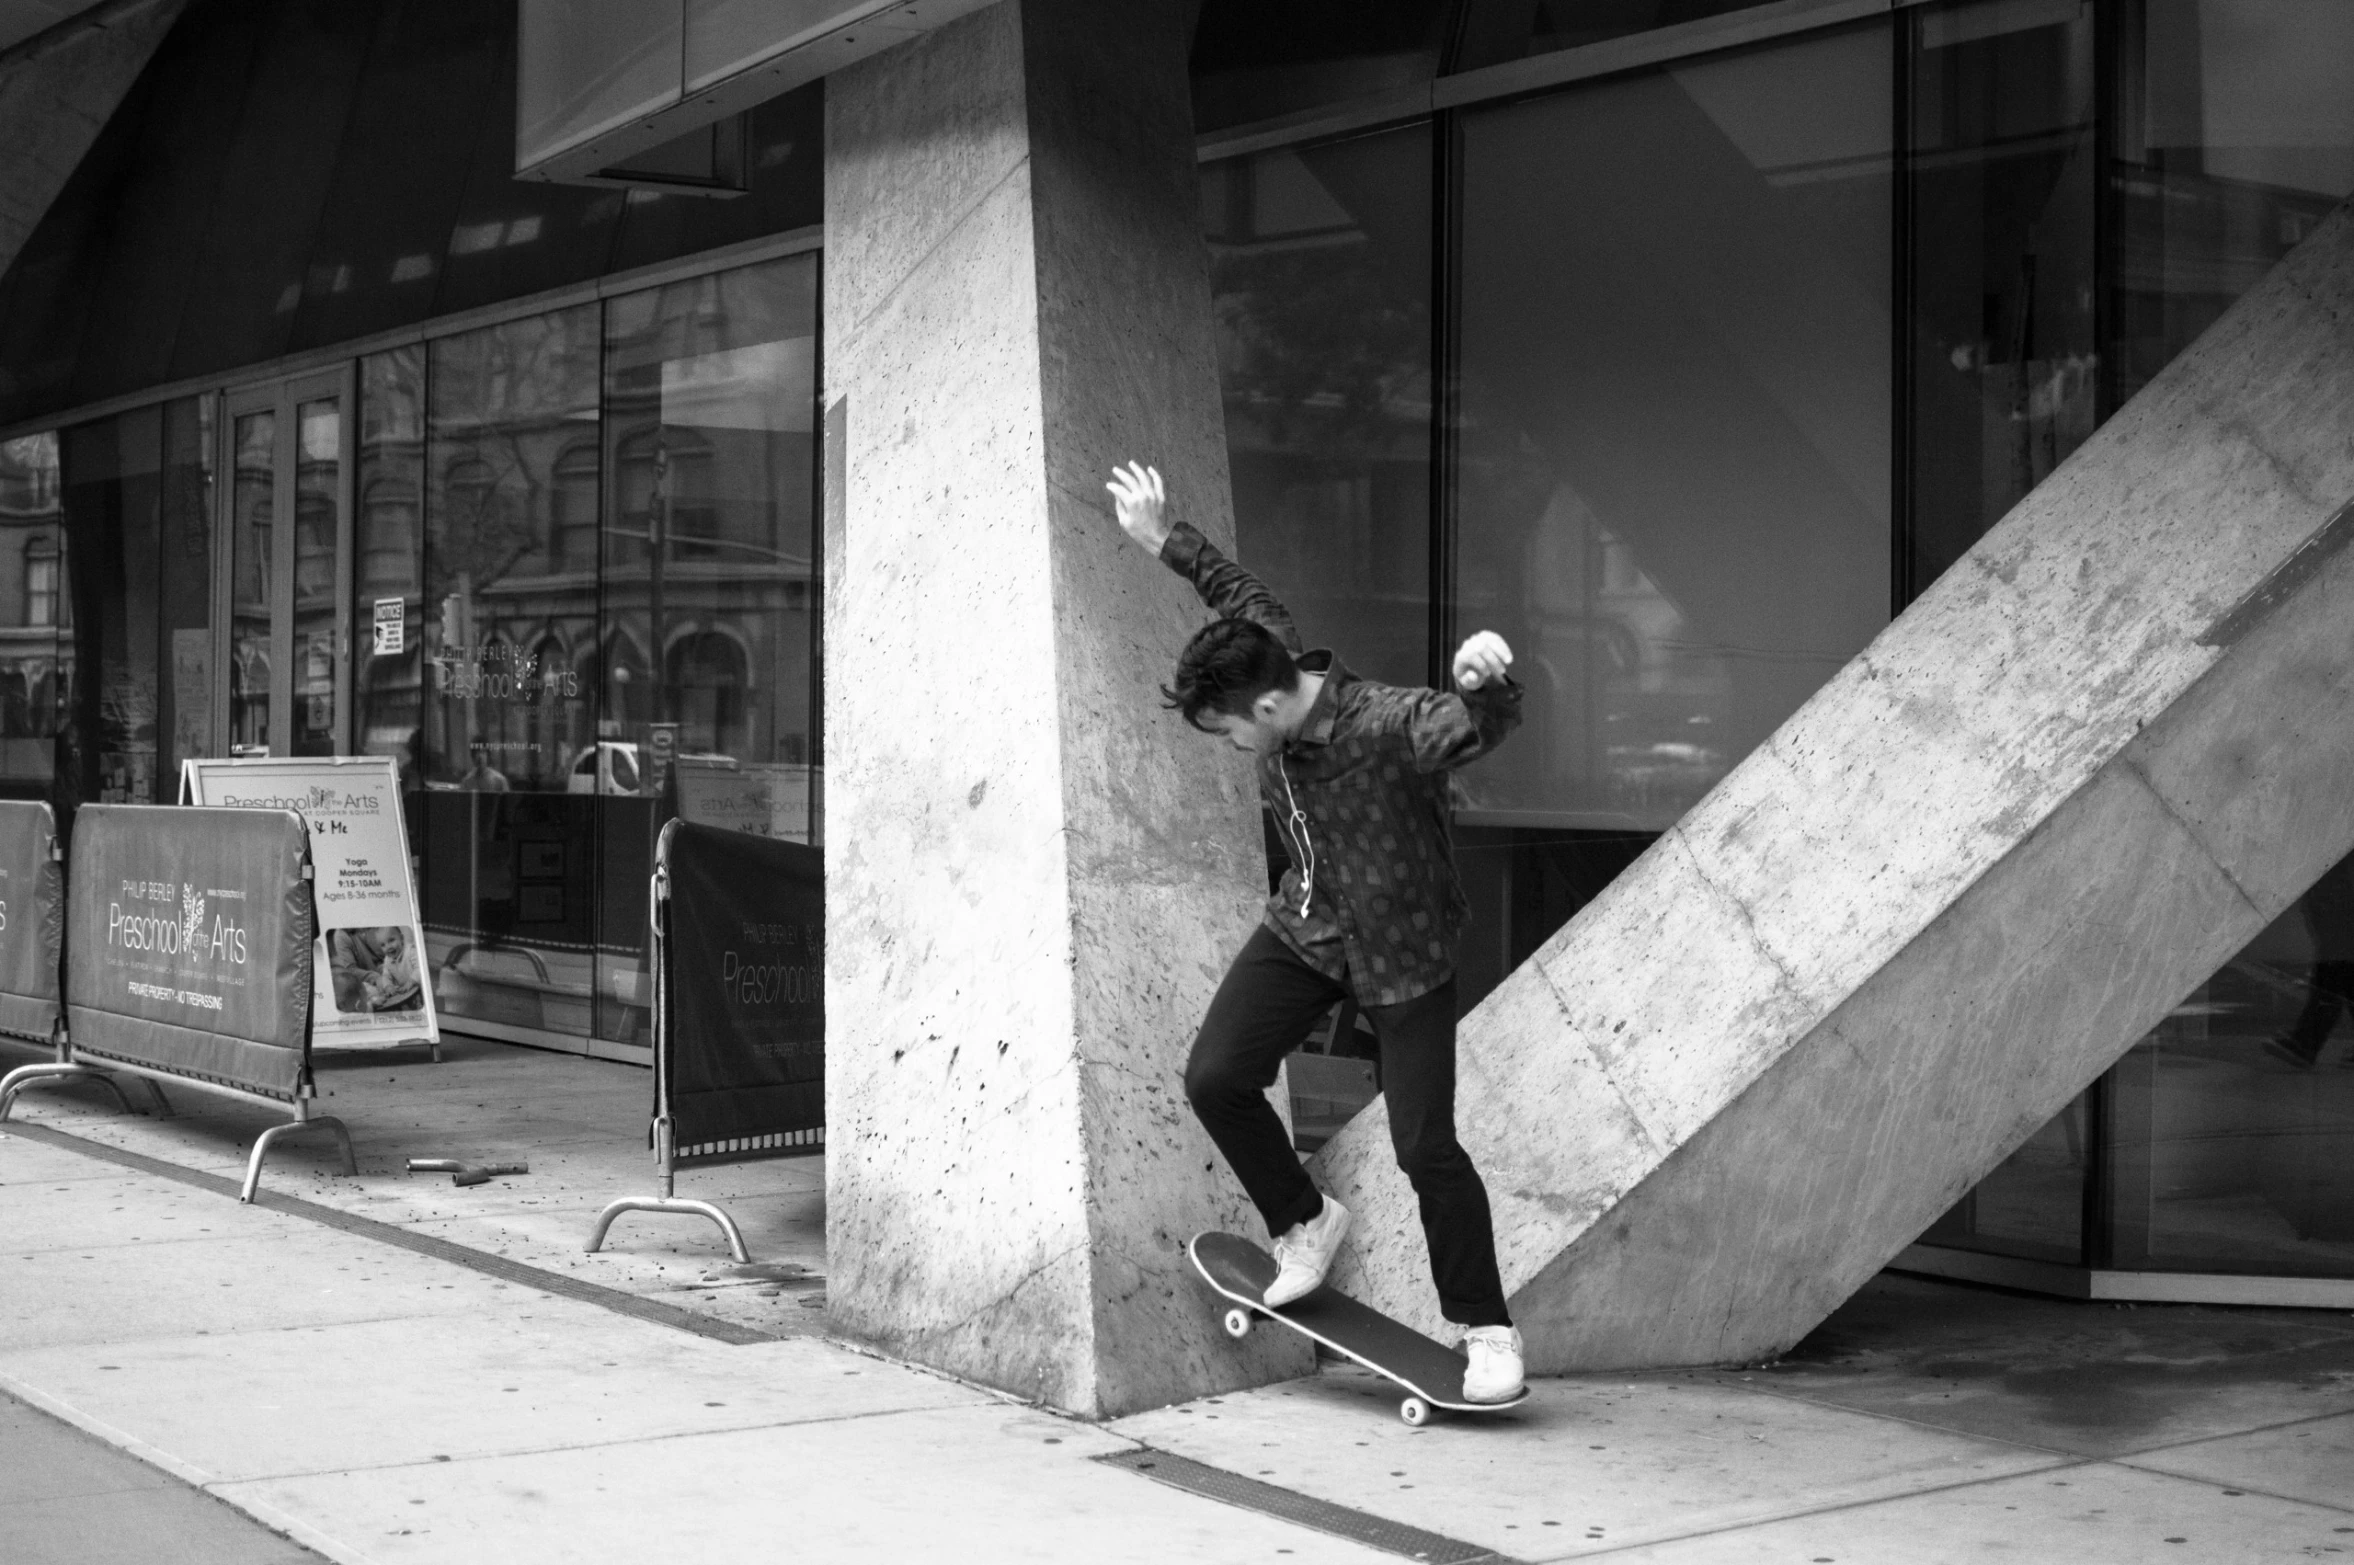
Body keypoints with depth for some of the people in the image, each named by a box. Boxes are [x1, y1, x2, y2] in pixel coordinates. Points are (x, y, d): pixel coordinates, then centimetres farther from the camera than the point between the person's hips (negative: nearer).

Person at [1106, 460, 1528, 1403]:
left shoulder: (1387, 728, -32)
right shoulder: (1273, 669, -11)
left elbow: (1475, 727, -50)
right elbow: (1245, 596, 9)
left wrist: (1485, 685, -74)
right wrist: (1165, 541, 20)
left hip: (1403, 954, -6)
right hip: (1305, 931, 7)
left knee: (1425, 1148, -7)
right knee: (1215, 1077, -6)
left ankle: (1486, 1332, 11)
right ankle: (1304, 1224, 18)